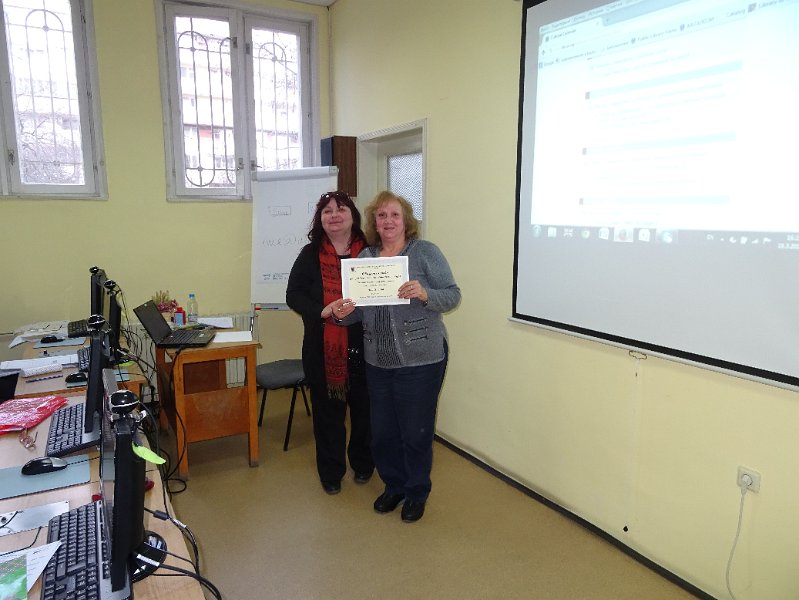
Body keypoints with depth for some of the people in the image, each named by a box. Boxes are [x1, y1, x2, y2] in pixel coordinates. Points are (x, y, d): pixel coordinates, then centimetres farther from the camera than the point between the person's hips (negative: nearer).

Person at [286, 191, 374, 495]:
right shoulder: (310, 255, 0)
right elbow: (294, 295, -1)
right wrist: (322, 312, -18)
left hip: (363, 347, 0)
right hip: (323, 348, 0)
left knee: (363, 408, 13)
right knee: (327, 410, 10)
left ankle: (362, 463, 37)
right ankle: (331, 473, 29)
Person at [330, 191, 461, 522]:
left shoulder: (425, 251, -6)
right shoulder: (365, 257, 7)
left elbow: (452, 295, -8)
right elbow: (360, 309, 10)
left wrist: (425, 294, -26)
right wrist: (344, 312, -12)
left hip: (420, 360, -4)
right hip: (378, 361, 5)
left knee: (416, 432, 7)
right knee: (382, 431, 14)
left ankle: (417, 493, 31)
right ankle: (394, 486, 39)